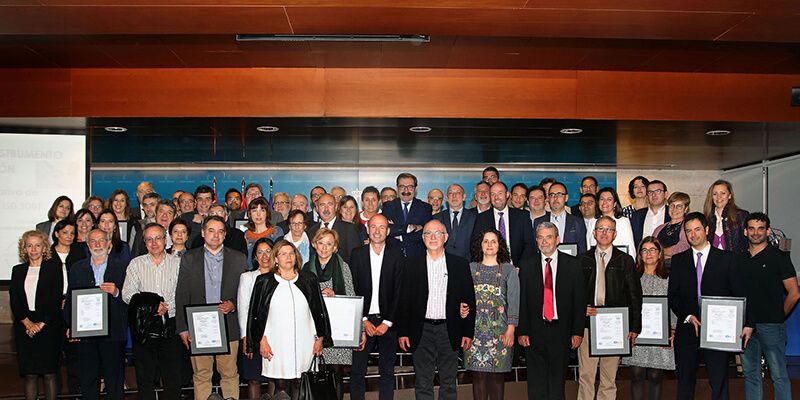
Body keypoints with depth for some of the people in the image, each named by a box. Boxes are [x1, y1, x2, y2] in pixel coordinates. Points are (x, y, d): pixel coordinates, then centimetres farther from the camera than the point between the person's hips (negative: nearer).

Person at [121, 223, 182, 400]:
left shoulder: (177, 263, 6)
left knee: (173, 375, 1)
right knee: (144, 375, 5)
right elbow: (127, 294, 0)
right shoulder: (136, 264, 8)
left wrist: (167, 308, -13)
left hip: (170, 326, 0)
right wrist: (151, 306, -11)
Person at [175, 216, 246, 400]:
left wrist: (233, 304, -11)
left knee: (230, 374, 4)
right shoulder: (189, 258, 6)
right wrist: (183, 328, -2)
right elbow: (181, 295, 4)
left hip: (228, 328, 0)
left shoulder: (238, 258, 7)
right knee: (201, 375, 5)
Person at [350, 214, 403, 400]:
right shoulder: (357, 254, 3)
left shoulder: (396, 255, 1)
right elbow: (352, 289, 0)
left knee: (387, 371, 7)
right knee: (357, 370, 2)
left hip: (388, 321, 0)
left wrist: (387, 322, -8)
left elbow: (399, 292, -2)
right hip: (363, 320, 0)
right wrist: (363, 320, -7)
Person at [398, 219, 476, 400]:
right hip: (422, 331, 0)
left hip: (450, 331, 0)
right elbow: (404, 300, 3)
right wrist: (403, 332, -2)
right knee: (422, 384, 6)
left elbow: (469, 300, 5)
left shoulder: (460, 264, 4)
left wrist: (468, 332, 0)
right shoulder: (411, 264, 4)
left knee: (448, 383, 10)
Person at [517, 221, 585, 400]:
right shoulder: (526, 265, 4)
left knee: (558, 379, 7)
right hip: (535, 330, 0)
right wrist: (522, 331, -5)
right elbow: (521, 301, 1)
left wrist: (578, 331, -4)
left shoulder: (572, 264, 3)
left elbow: (579, 300, 2)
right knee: (536, 381, 5)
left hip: (561, 331, 0)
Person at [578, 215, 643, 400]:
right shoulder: (583, 260, 10)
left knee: (609, 377, 5)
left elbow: (635, 295, 4)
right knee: (585, 376, -1)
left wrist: (634, 327, -1)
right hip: (588, 323, 1)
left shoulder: (625, 260, 6)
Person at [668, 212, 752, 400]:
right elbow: (672, 296, 6)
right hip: (687, 329, 2)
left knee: (719, 382, -3)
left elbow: (740, 294, 2)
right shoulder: (678, 260, 10)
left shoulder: (726, 259, 5)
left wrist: (747, 323, -6)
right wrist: (688, 316, -8)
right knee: (685, 382, 7)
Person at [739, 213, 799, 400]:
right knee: (750, 375, 11)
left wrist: (778, 316, 1)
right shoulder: (740, 259, 10)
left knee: (779, 375, -2)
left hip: (771, 327, -5)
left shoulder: (778, 257, -3)